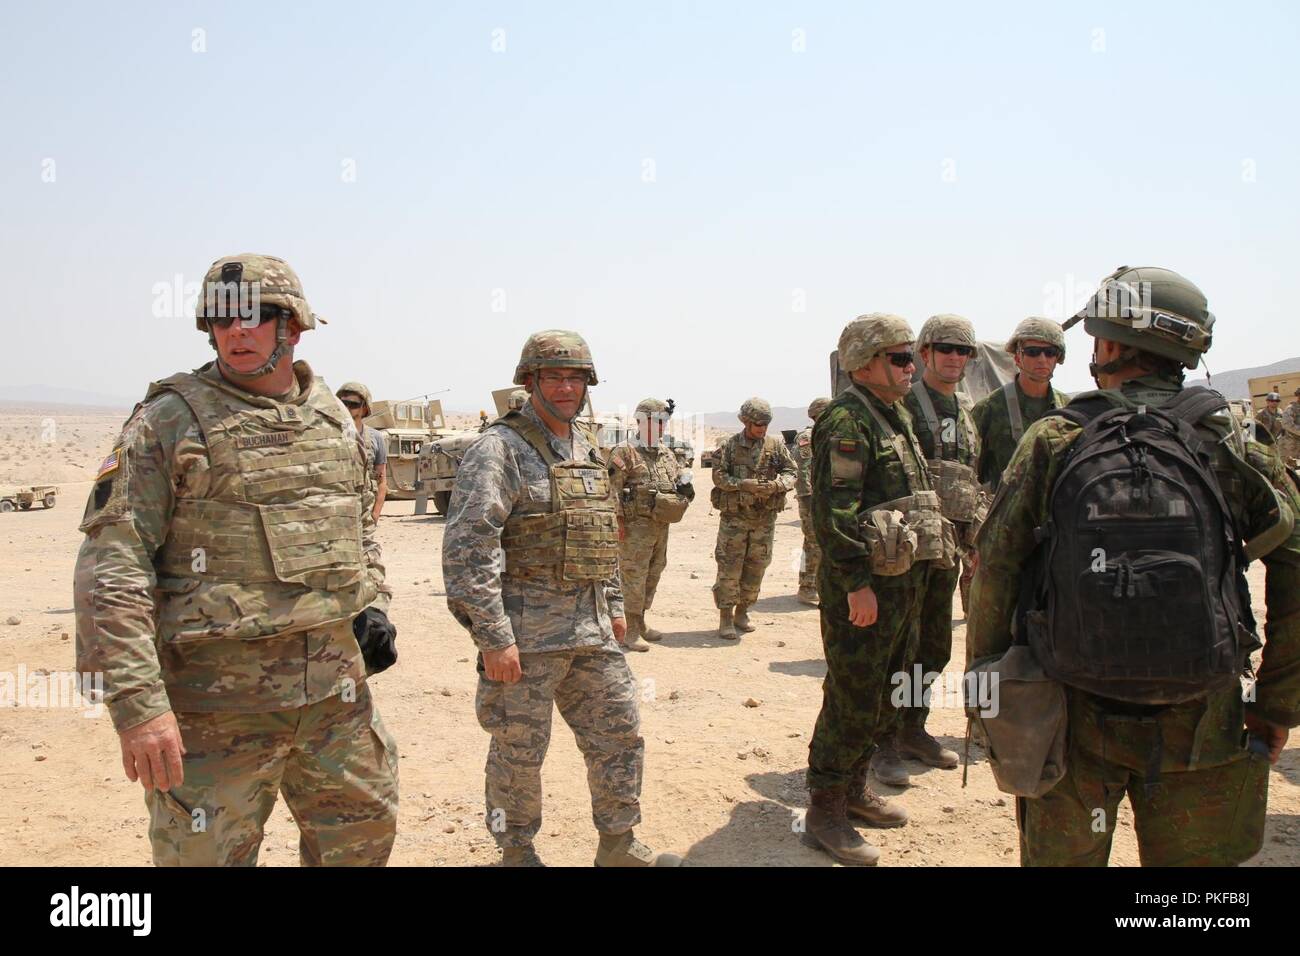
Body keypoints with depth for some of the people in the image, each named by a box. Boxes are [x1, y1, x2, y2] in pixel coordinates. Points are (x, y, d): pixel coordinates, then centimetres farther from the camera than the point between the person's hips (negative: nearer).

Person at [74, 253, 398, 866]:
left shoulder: (333, 419, 9)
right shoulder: (168, 421, -8)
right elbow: (111, 561, -14)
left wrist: (372, 603, 5)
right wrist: (137, 701, -21)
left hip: (337, 690, 5)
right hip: (217, 699, -5)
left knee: (364, 836, 18)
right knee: (208, 851, 7)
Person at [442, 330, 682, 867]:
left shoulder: (586, 449, 13)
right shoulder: (499, 449, -12)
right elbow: (467, 546, -19)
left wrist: (614, 604, 20)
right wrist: (492, 636, -21)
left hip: (591, 627, 8)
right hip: (526, 630, -7)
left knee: (619, 733, 12)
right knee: (520, 749, 6)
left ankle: (619, 847, 28)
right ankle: (517, 852, 26)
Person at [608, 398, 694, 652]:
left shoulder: (667, 453, 15)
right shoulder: (625, 453, -9)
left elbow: (681, 475, 26)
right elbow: (612, 489, -14)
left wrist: (685, 485, 1)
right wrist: (618, 522, -19)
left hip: (662, 524, 8)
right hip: (637, 525, -8)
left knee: (653, 575, 15)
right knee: (634, 577, -5)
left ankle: (640, 623, 28)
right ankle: (631, 632, 1)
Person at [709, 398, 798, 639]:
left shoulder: (776, 444, 4)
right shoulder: (730, 445, -3)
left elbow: (792, 471, 5)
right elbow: (718, 475, -9)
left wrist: (777, 485, -16)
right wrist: (745, 485, -21)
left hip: (765, 517, 3)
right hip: (735, 516, -3)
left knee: (756, 568, 11)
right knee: (729, 568, -3)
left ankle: (742, 612, 26)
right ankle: (725, 618, 5)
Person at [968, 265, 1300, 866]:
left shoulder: (1050, 441, -6)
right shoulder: (1229, 444, -4)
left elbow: (994, 568, -7)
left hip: (1073, 719, 0)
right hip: (1200, 724, 1)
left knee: (1059, 855, 15)